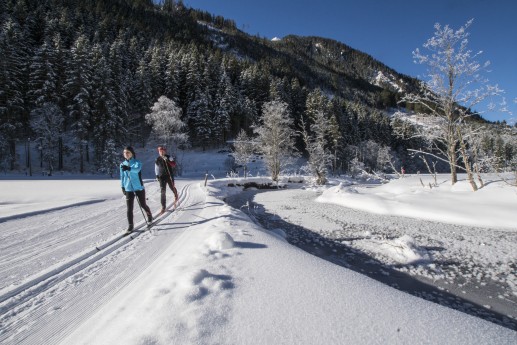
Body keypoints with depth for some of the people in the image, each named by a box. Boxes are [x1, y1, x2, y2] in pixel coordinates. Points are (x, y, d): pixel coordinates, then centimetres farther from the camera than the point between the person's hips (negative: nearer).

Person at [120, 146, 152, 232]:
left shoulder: (137, 162, -7)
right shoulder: (122, 164, 7)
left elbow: (137, 169, -30)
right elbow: (122, 176, 18)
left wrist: (129, 168, -49)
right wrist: (122, 186, 17)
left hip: (139, 188, -3)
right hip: (128, 189, 3)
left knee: (142, 205, 10)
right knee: (129, 208, -1)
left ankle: (150, 216, 38)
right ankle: (130, 225, 9)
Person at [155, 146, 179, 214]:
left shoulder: (168, 157, -4)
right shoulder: (157, 159, 4)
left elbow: (174, 165, -16)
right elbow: (156, 168, 16)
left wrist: (168, 161, -28)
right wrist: (157, 175, 10)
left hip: (169, 176, -1)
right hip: (162, 177, 1)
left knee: (172, 188, 13)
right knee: (163, 192, -5)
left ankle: (176, 195, 50)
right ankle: (163, 207, -2)